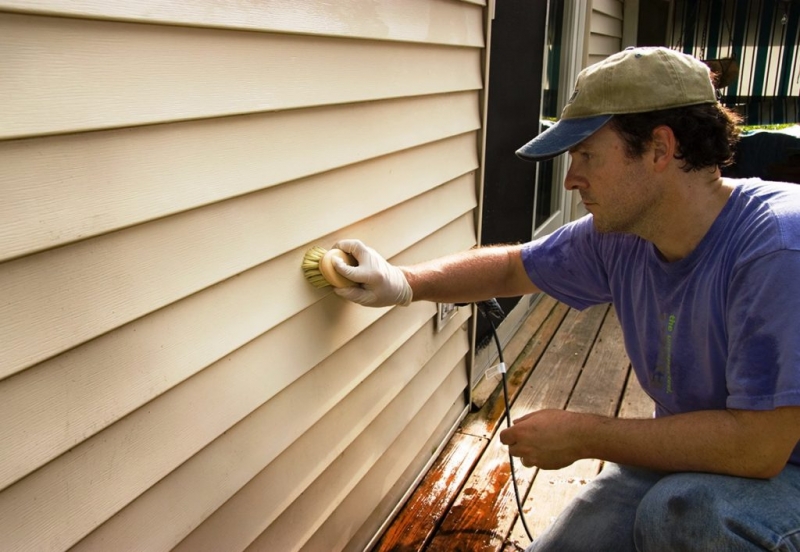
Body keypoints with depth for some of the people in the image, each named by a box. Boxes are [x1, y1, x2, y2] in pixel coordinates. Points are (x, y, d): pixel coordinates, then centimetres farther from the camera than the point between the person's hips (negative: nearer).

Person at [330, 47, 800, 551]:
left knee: (681, 508, -33)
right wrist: (405, 283, -5)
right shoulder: (618, 237, -8)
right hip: (687, 456, 6)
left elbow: (757, 445, -33)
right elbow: (512, 268, 8)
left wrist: (581, 436, -24)